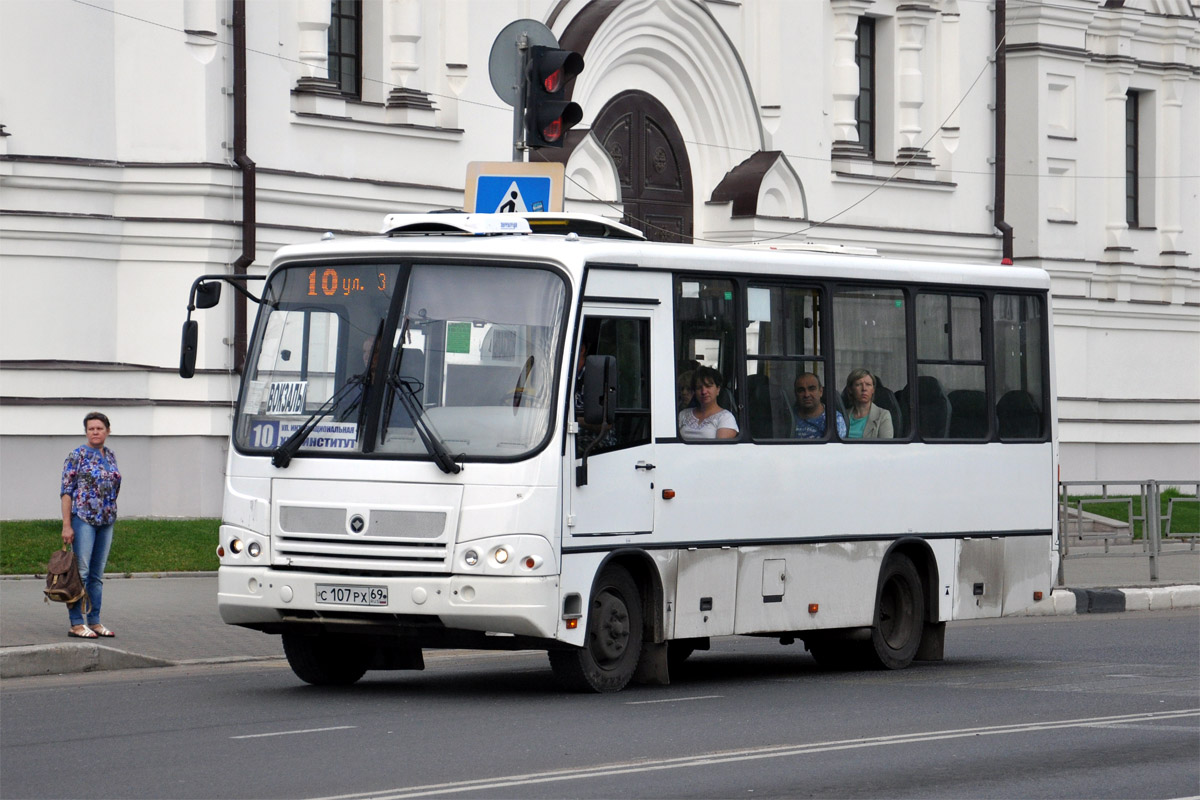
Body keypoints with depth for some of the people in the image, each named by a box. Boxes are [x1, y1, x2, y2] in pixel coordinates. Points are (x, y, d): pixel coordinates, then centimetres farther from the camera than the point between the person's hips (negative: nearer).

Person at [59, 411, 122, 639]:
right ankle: (76, 624, -8)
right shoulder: (78, 455, -5)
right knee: (81, 571, -8)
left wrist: (111, 517, 15)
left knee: (97, 575, 9)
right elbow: (66, 491, -8)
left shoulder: (111, 456, 14)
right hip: (83, 518, -6)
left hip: (106, 520, 6)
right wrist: (66, 525, -14)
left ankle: (94, 622, 13)